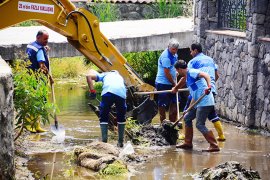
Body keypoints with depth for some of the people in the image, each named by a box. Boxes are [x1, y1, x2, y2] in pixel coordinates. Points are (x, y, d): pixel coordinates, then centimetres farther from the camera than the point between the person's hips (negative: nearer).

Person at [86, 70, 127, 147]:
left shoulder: (104, 75, 32)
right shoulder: (120, 77, 40)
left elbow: (89, 76, 16)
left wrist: (92, 91, 14)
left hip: (108, 92, -2)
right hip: (121, 94, 2)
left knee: (103, 118, 15)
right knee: (121, 118, 23)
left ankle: (104, 141, 6)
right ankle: (120, 142, 25)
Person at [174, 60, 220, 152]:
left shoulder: (192, 72, -7)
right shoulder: (188, 77, 23)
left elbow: (205, 75, -23)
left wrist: (208, 86, -41)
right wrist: (188, 109, 27)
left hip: (205, 102, -11)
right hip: (199, 103, 11)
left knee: (200, 125, -11)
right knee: (187, 118, 19)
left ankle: (214, 146, -10)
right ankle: (188, 143, 25)